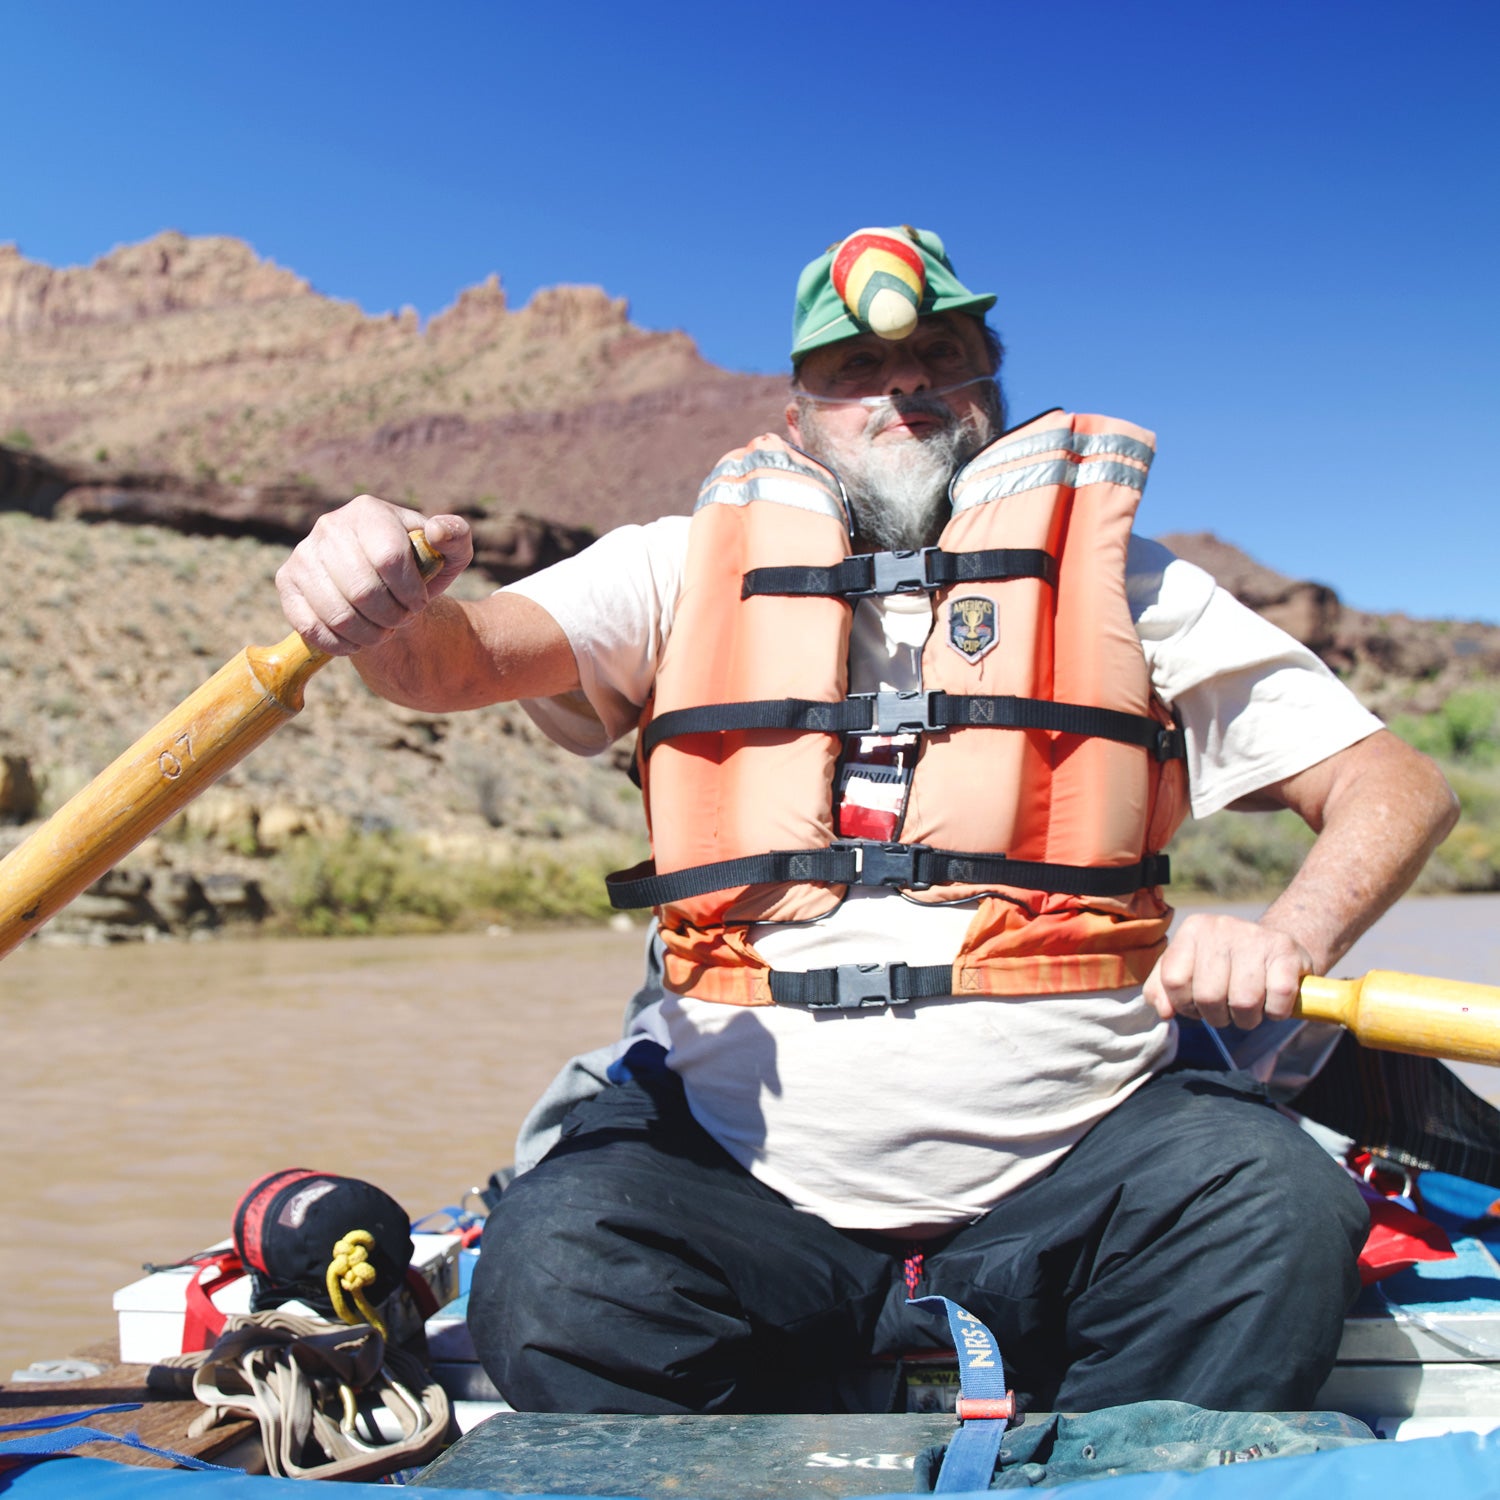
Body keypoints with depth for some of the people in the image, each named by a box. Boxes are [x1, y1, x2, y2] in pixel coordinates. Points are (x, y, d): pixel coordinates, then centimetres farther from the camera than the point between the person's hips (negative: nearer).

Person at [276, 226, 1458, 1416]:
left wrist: (1291, 937, -15)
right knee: (553, 1274, -26)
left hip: (1070, 1164, 1)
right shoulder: (691, 569, 11)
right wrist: (381, 606, -28)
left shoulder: (1117, 581, 10)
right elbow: (461, 657, -3)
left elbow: (1397, 784, 7)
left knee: (1280, 1209, -25)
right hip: (743, 1170, 0)